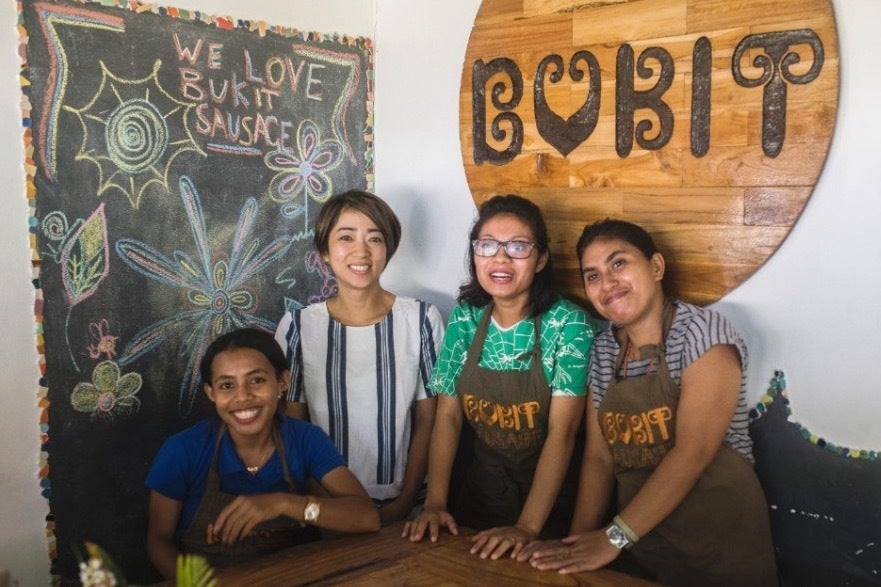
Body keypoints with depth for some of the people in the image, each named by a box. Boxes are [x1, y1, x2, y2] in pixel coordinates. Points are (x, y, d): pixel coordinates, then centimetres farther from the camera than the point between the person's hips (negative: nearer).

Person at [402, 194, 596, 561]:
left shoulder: (569, 323, -15)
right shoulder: (464, 318, -3)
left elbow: (562, 432, -19)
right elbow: (448, 415, -3)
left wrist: (527, 527, -27)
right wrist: (435, 503, -14)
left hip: (550, 493, -3)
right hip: (481, 489, 3)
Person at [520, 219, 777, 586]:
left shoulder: (703, 333, -14)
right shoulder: (602, 351, 3)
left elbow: (692, 454, -22)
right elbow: (598, 456, 2)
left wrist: (613, 538, -24)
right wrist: (579, 539, -12)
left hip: (719, 542, -5)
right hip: (641, 542, 5)